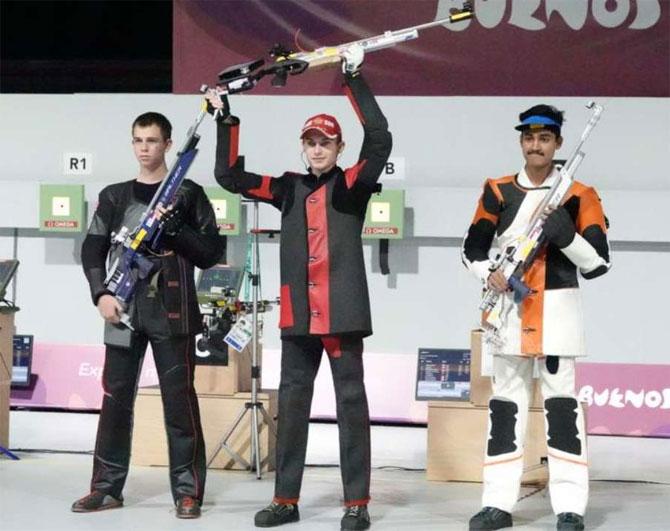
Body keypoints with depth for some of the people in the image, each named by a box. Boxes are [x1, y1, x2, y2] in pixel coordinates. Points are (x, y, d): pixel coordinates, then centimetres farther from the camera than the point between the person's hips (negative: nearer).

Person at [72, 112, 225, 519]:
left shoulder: (188, 195, 6)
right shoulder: (115, 196, 13)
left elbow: (212, 253, 2)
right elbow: (93, 249, 9)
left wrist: (177, 229, -13)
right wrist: (101, 293, -6)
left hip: (172, 311, -3)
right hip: (124, 310, 3)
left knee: (179, 400, -4)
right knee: (116, 398, 4)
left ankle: (188, 490, 0)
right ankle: (107, 487, 11)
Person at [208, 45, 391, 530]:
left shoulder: (352, 186, 1)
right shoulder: (289, 190, 12)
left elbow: (380, 139, -14)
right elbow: (230, 176, 12)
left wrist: (355, 80, -16)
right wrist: (226, 119, 5)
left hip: (342, 309, -4)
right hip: (298, 312, 4)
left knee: (351, 400, -1)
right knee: (292, 402, 8)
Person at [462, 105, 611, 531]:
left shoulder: (579, 196, 0)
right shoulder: (498, 192, 7)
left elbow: (599, 263, -2)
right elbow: (472, 249, 10)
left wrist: (567, 236, -19)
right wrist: (489, 274, -10)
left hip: (558, 308, -3)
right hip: (510, 309, 3)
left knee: (562, 403, -6)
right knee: (505, 403, 6)